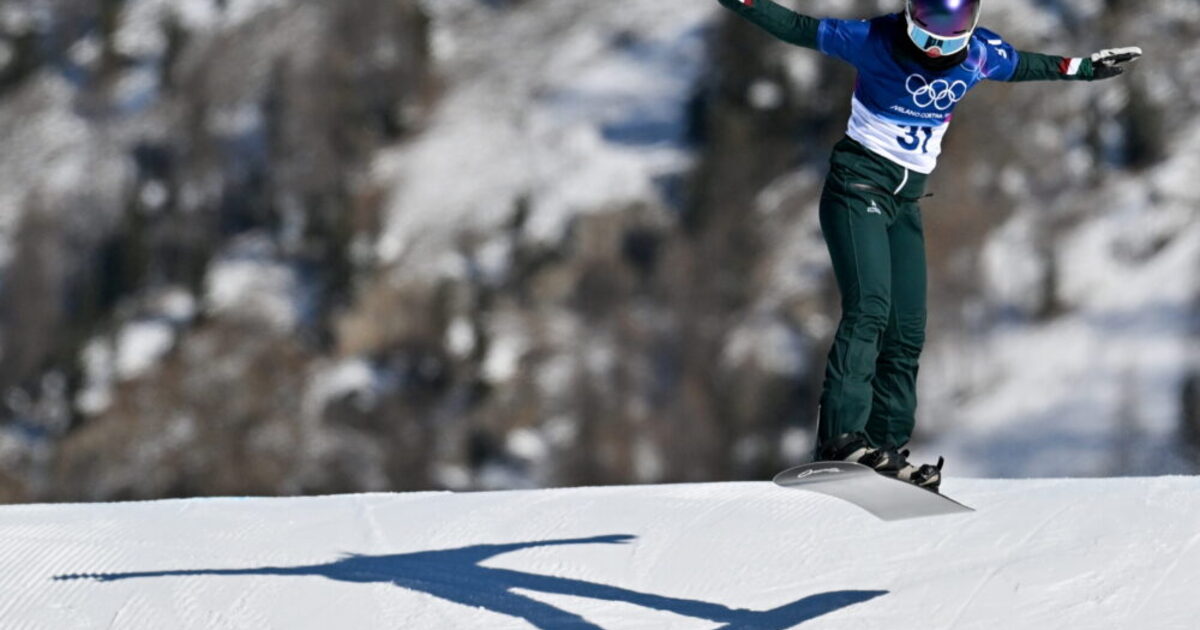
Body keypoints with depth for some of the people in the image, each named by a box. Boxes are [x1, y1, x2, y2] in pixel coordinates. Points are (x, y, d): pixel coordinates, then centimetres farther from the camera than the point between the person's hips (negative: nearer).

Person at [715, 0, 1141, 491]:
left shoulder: (980, 55, 2)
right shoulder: (875, 41, -12)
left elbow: (1023, 65, 23)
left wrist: (1082, 68, 33)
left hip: (907, 198, 6)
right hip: (858, 183, -6)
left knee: (907, 333, 0)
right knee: (868, 308, -23)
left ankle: (886, 449, 2)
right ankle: (840, 437, -30)